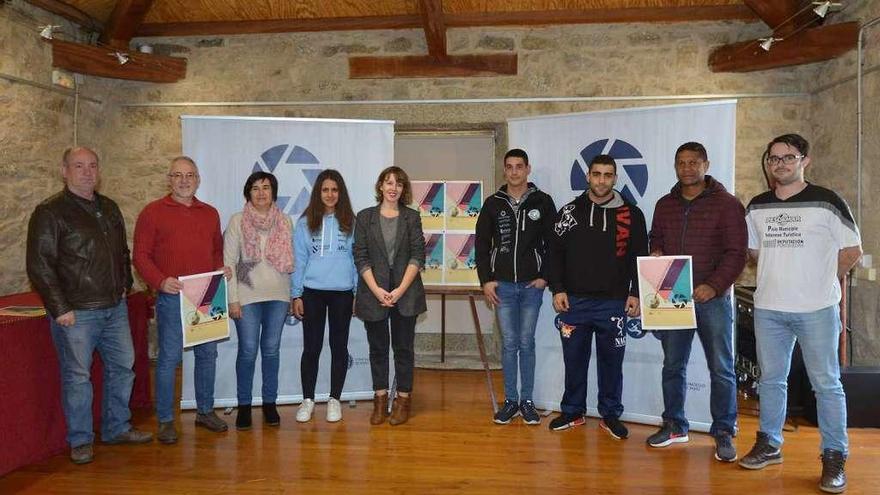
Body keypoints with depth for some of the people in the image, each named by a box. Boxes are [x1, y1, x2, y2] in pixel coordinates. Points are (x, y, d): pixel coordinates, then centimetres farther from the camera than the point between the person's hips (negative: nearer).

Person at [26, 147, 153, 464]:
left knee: (122, 367, 13)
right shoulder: (50, 212, -8)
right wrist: (60, 308, -15)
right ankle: (80, 441, 17)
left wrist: (125, 286, 13)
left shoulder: (109, 208, 12)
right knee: (77, 376, 2)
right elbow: (40, 266, -11)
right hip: (76, 313, -6)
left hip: (115, 308, 7)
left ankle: (117, 428, 28)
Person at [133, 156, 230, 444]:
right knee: (169, 358, 0)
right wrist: (160, 281, -19)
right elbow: (141, 255, -5)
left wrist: (221, 269, 0)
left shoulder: (210, 214, 13)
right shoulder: (153, 212, -1)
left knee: (207, 354, 12)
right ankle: (165, 421, 13)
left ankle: (205, 411, 27)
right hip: (172, 296, -4)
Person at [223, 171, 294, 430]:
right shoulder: (237, 221, -1)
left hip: (278, 296, 2)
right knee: (248, 351, 0)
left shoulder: (285, 222, 6)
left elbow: (290, 260, 9)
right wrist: (232, 299, -9)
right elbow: (228, 262, -4)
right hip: (248, 296, -2)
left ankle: (269, 403, 20)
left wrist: (292, 295, 5)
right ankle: (244, 405, 15)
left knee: (271, 349, 9)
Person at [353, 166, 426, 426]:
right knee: (377, 347, 9)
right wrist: (377, 290, -11)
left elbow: (418, 255, -2)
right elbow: (361, 257, -1)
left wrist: (401, 289, -12)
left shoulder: (412, 217, 4)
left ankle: (403, 399, 15)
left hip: (405, 293, 0)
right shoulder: (365, 217, 4)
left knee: (403, 347, 5)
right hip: (374, 293, 1)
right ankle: (380, 399, 19)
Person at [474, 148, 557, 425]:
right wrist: (486, 280, -1)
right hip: (502, 285, 1)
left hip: (532, 285, -1)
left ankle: (527, 401, 16)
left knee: (527, 343, 6)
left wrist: (545, 277, -5)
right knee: (509, 343, 7)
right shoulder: (493, 203, 4)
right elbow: (481, 244, 6)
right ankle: (510, 400, 16)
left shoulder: (542, 202, 1)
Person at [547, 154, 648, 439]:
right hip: (574, 301, 1)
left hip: (614, 303, -1)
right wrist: (557, 290, -2)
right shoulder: (570, 212, 5)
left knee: (611, 360, 8)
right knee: (574, 358, 9)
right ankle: (573, 411, 24)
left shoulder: (631, 215, 3)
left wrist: (635, 293, -1)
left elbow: (640, 257, 5)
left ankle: (610, 414, 22)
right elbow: (555, 253, 5)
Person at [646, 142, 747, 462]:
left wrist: (714, 285, -20)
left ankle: (724, 433, 14)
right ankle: (674, 426, 24)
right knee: (672, 365, 11)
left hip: (712, 297, -4)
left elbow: (736, 252, -8)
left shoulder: (727, 204, -3)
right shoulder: (665, 205, 12)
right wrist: (655, 253, -2)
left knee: (721, 369, 2)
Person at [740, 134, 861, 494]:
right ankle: (769, 445, 27)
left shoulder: (826, 202, -5)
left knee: (826, 384, 2)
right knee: (771, 379, 13)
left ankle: (834, 457, 13)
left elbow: (851, 251, 0)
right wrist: (779, 276, 10)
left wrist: (820, 281, 2)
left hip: (817, 309, -4)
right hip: (768, 308, 4)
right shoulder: (757, 207, 8)